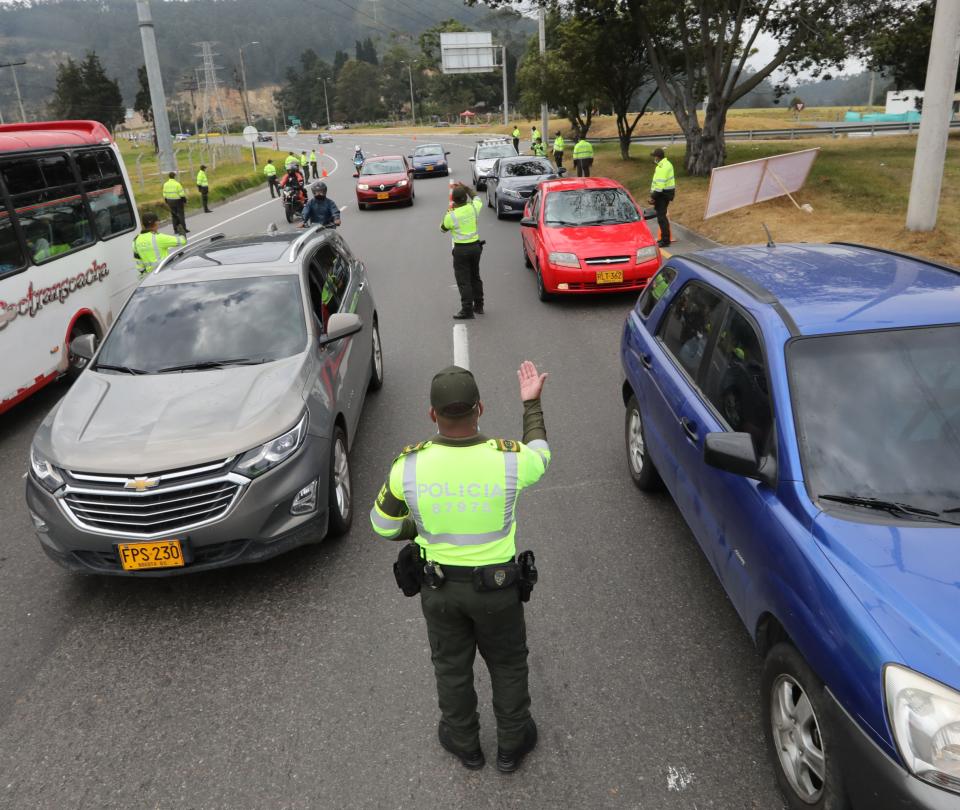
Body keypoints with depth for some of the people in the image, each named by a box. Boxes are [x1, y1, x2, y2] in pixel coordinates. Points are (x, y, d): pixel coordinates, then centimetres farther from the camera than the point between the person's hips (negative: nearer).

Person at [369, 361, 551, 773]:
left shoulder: (410, 465, -22)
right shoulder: (507, 459, -25)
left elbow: (383, 525, -6)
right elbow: (540, 455, 1)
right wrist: (532, 403, 11)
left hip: (438, 585, 1)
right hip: (497, 586, -1)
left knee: (451, 666, 25)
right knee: (508, 664, 24)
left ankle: (464, 743, 46)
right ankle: (512, 744, 43)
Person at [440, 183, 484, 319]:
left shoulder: (451, 216, -16)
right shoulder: (474, 208, -5)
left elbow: (443, 228, 5)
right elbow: (476, 197, 20)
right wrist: (465, 187, 24)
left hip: (461, 249, -5)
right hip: (475, 246, 5)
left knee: (463, 281, -1)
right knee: (475, 277, 19)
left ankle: (467, 310, -3)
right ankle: (478, 306, 26)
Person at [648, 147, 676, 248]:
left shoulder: (662, 167, -21)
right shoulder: (667, 164, 13)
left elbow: (660, 185, -26)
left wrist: (653, 196, -21)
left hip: (663, 193, -11)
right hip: (668, 191, 11)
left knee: (661, 216, -6)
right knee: (662, 215, 18)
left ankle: (665, 241, -4)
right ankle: (665, 238, 27)